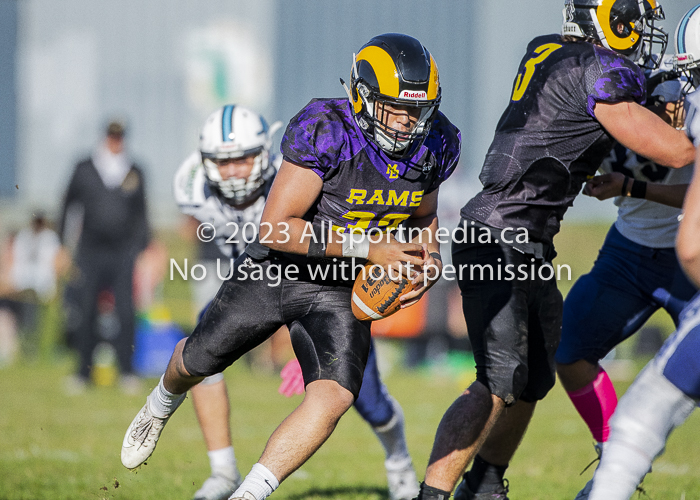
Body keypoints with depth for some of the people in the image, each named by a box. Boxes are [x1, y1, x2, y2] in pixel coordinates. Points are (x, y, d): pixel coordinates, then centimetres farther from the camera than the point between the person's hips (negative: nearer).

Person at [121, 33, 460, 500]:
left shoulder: (434, 145, -9)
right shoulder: (325, 131, -28)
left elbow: (424, 217, 13)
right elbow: (276, 227, -30)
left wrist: (428, 260, -9)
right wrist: (367, 247, -32)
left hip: (338, 294, 3)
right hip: (273, 276, -3)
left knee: (333, 399, -22)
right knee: (198, 361, 19)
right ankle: (160, 408, 56)